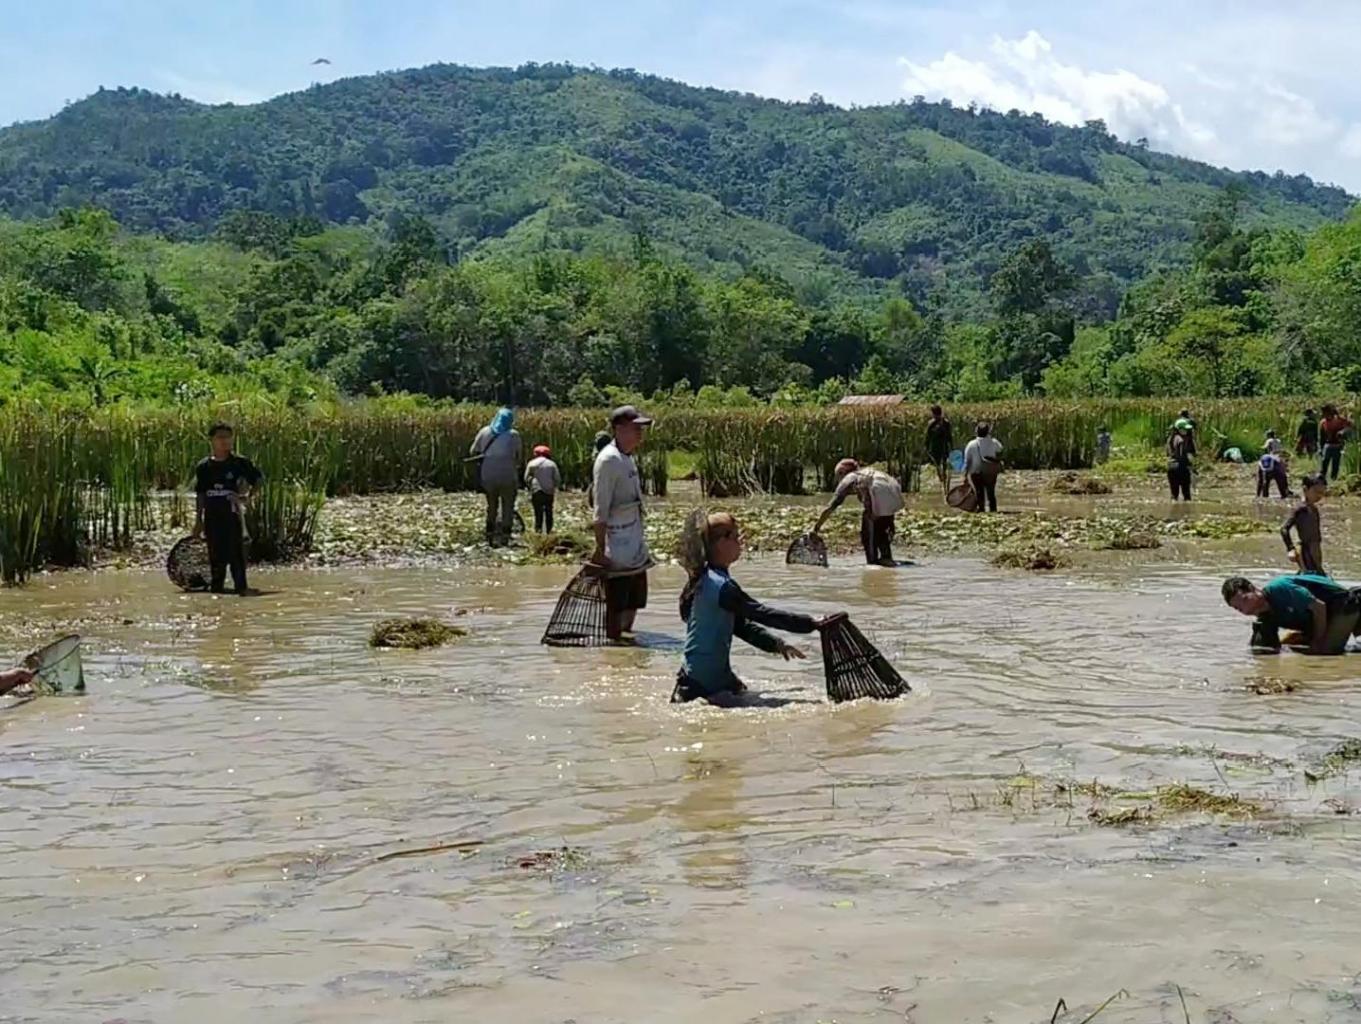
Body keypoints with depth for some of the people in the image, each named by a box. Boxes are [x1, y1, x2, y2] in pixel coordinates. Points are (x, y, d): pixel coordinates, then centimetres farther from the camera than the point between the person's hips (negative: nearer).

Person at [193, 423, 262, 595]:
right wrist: (198, 519, 9)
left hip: (233, 515, -2)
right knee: (216, 555, 7)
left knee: (236, 552, -7)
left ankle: (241, 587, -4)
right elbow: (200, 495, 10)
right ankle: (216, 587, 16)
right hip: (212, 517, 2)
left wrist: (247, 496, -4)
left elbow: (258, 480, 9)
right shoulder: (203, 467, 6)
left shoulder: (240, 463, 0)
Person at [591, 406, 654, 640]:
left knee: (633, 602, 15)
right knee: (616, 605, -3)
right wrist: (600, 549, -19)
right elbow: (601, 511, -17)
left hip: (635, 548, 9)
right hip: (618, 552, -9)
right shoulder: (608, 460, -15)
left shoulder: (627, 458, 13)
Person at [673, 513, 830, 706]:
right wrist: (811, 624, -17)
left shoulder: (705, 579, 12)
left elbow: (740, 624, 16)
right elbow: (762, 614, -20)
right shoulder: (721, 585, -19)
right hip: (709, 679, -10)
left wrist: (776, 644, 9)